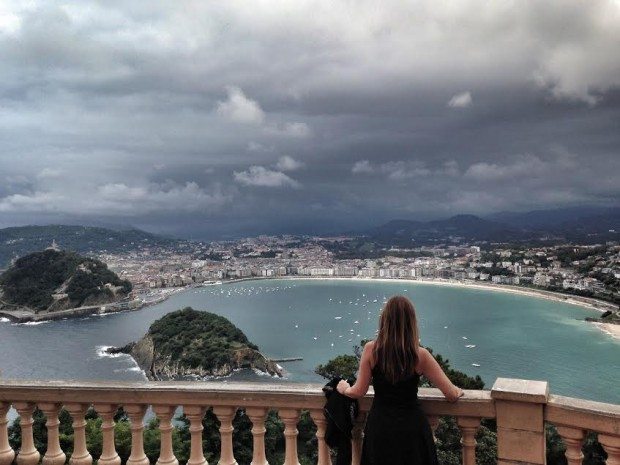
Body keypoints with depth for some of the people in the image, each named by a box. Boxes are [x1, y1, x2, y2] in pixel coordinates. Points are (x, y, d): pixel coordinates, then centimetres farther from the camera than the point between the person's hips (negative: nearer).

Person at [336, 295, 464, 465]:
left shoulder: (371, 349, -14)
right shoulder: (420, 355, -15)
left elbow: (359, 392, -6)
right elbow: (452, 395, -11)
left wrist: (344, 389, 16)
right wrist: (458, 391, 13)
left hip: (379, 427, 1)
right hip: (412, 427, 0)